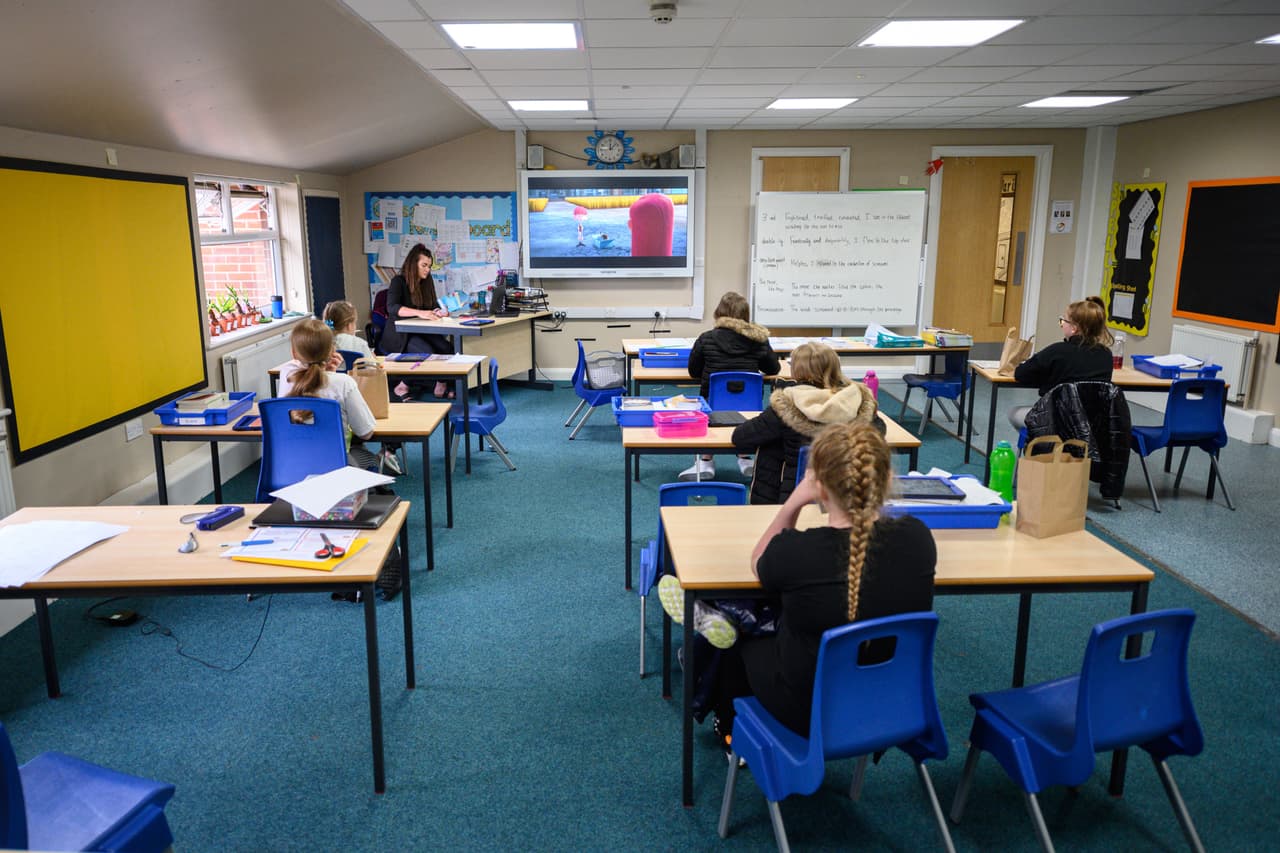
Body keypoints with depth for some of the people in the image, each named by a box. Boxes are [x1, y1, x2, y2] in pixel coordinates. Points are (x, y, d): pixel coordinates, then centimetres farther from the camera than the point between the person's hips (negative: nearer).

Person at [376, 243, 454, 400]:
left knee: (447, 347, -24)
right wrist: (419, 313, -39)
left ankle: (441, 386, -8)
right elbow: (392, 307, -24)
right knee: (427, 352, -32)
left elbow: (434, 306, 15)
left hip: (421, 331, 6)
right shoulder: (398, 282, -7)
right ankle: (403, 387, -14)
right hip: (399, 334, -6)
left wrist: (441, 312, -12)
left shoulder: (427, 283, 14)